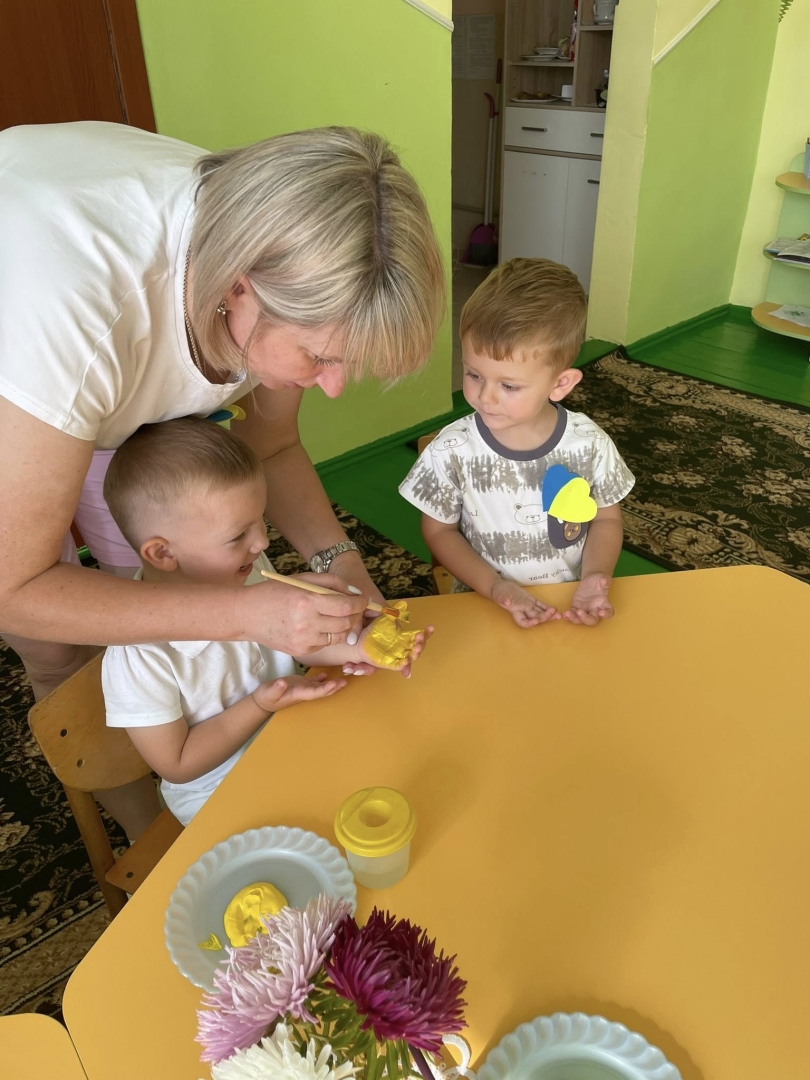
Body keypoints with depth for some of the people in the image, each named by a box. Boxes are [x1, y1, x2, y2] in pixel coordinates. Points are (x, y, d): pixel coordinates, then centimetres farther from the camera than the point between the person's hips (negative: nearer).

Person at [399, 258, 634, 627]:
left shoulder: (589, 444, -10)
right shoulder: (452, 450, -14)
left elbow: (607, 518, 5)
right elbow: (439, 529, -2)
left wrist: (594, 577, -12)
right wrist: (495, 587, -13)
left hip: (571, 606, 2)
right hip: (485, 607, -2)